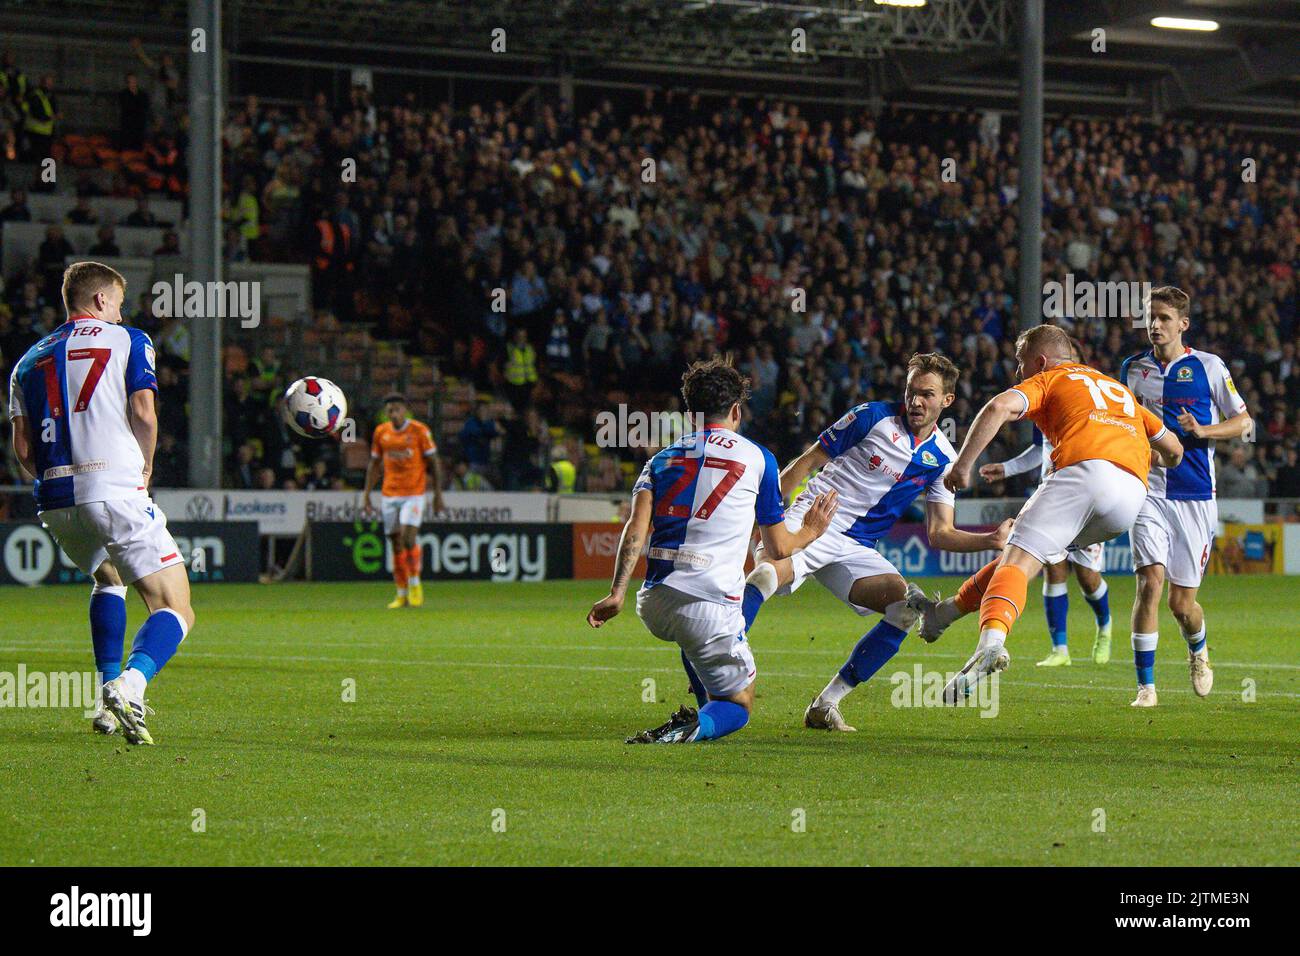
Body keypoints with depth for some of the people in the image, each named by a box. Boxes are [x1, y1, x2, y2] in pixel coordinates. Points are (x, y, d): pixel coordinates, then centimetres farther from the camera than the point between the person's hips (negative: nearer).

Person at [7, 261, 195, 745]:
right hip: (115, 489, -5)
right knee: (175, 610, -4)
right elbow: (144, 415, -4)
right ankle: (129, 687, -34)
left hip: (55, 502, 6)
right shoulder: (128, 340, 8)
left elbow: (22, 447, 12)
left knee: (108, 578, 34)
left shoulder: (29, 361, 20)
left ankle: (109, 697, 22)